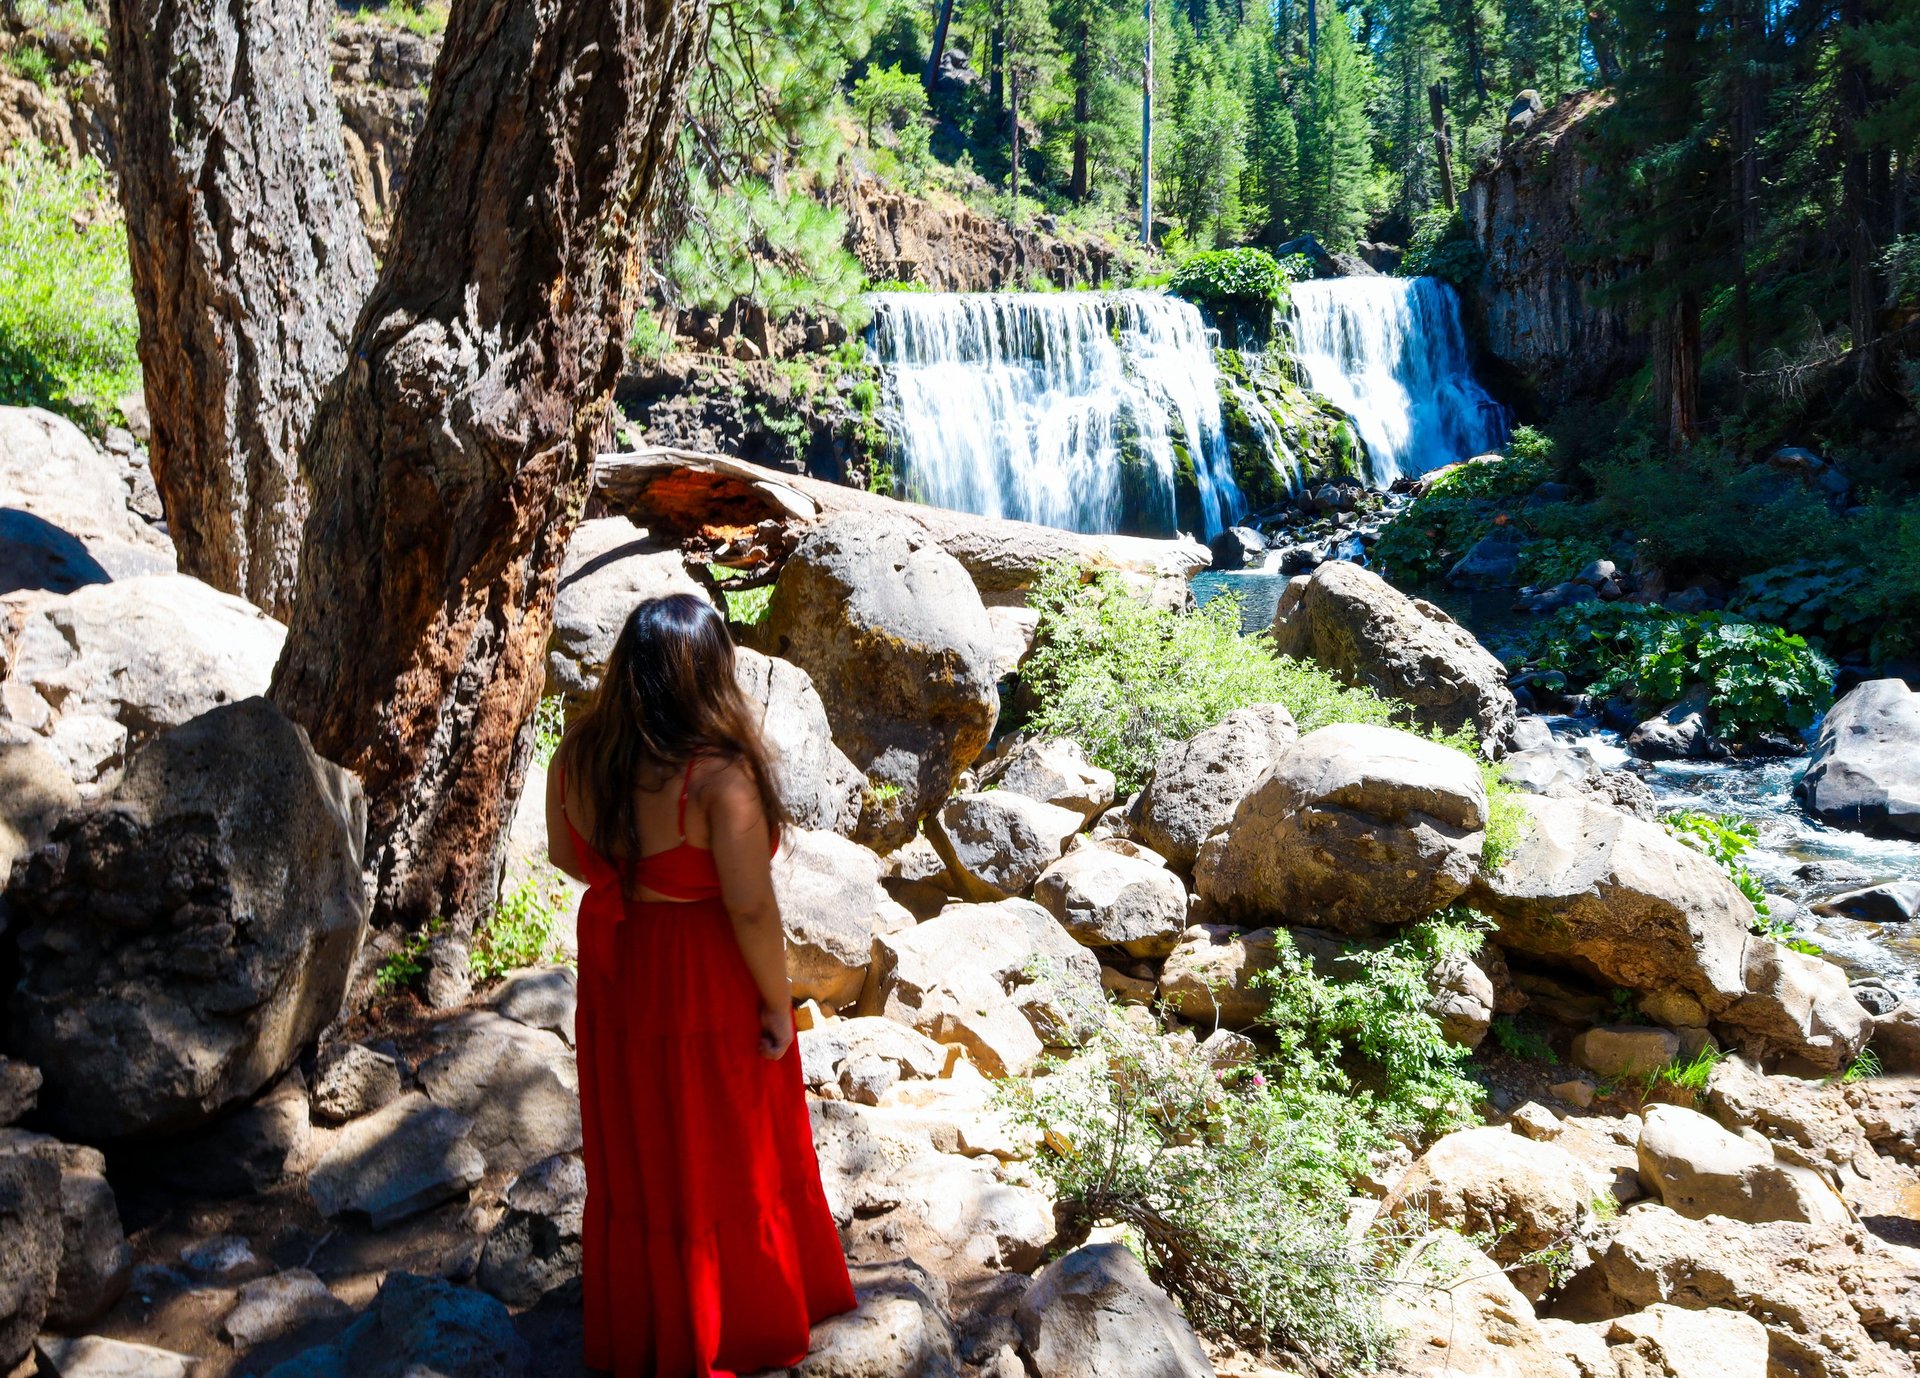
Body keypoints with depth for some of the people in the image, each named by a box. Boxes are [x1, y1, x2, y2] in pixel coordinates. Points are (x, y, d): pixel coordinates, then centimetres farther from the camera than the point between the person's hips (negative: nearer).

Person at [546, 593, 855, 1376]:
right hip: (705, 990, -6)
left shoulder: (579, 753, -11)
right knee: (719, 1156, 17)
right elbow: (751, 908, -25)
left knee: (634, 1150, 24)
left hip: (614, 972, 6)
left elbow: (566, 856, 4)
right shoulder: (719, 776, -29)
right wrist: (778, 1004, -11)